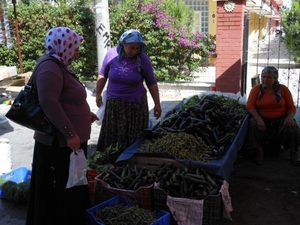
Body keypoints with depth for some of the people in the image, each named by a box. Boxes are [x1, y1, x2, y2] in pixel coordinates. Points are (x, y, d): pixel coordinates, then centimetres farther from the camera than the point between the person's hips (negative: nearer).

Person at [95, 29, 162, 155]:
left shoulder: (143, 59, -11)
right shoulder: (112, 54, -8)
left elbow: (151, 83, -3)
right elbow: (102, 75, 6)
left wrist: (157, 104, -1)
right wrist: (98, 94, 11)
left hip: (136, 104, -1)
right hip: (113, 103, 1)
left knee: (134, 138, 5)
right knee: (110, 136, 6)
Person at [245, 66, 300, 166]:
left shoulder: (283, 89, 5)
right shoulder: (256, 89, 3)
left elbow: (291, 107, 6)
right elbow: (249, 106, -7)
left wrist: (290, 117, -18)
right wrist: (258, 118, -25)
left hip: (280, 120, 0)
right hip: (262, 119, 0)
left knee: (292, 126, -28)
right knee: (253, 123, -32)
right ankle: (258, 152, -18)